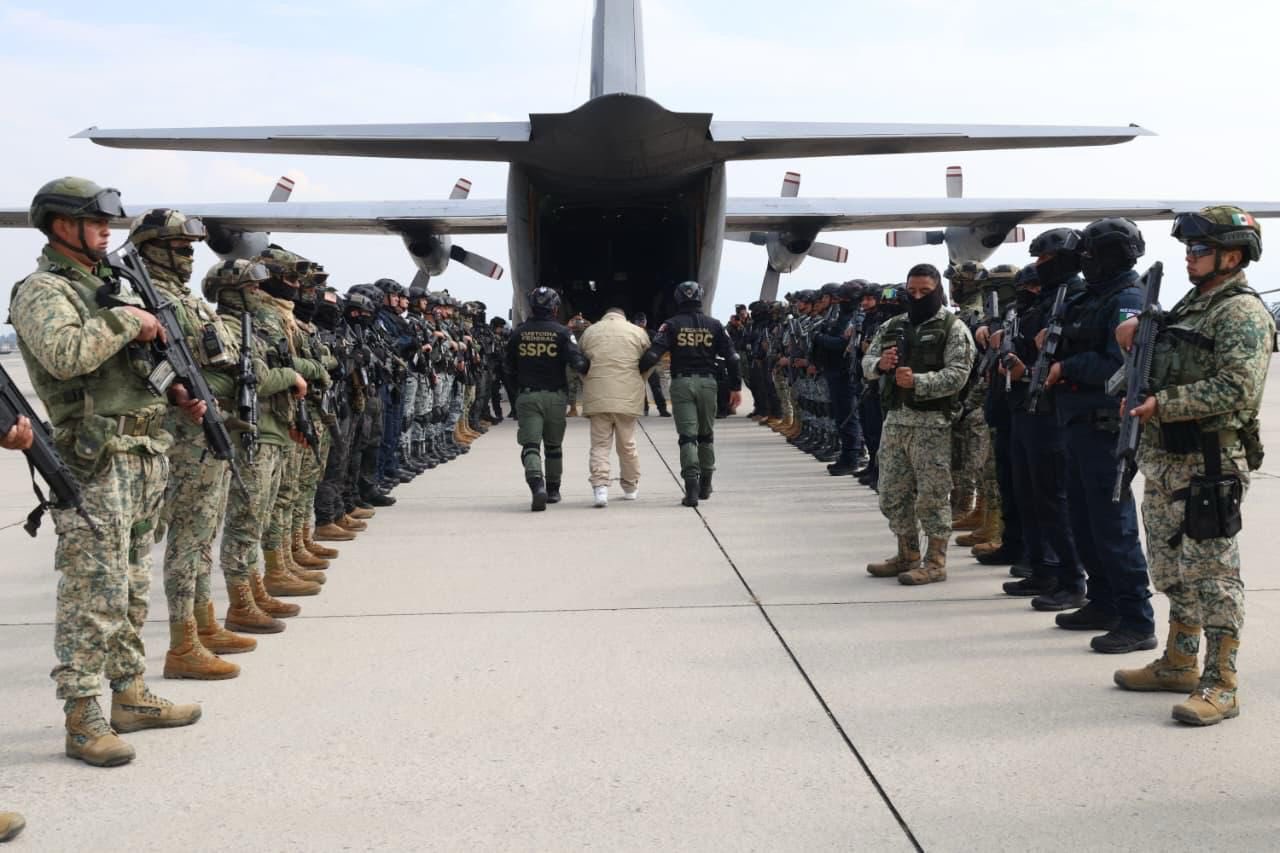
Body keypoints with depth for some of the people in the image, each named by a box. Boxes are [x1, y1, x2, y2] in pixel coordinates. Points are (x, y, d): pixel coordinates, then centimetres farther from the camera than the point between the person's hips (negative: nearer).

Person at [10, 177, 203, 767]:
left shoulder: (108, 287, 19)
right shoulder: (43, 291, -7)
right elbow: (65, 355, -26)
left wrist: (176, 394, 11)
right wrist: (125, 320, -16)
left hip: (144, 458, 9)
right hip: (96, 463, -9)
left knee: (132, 591, 15)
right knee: (92, 596, -6)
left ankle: (131, 697, 26)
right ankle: (82, 721, 1)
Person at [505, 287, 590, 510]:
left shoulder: (519, 332, 2)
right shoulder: (562, 332, -6)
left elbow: (509, 367, 10)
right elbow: (576, 362, -15)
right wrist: (589, 366, 5)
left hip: (526, 397, 0)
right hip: (555, 396, 0)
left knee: (530, 445, -3)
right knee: (553, 446, 16)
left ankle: (537, 485, -26)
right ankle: (553, 490, 27)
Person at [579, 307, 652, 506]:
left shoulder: (589, 332, 9)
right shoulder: (638, 332, 6)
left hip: (597, 397, 0)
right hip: (628, 397, 0)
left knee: (600, 444, 3)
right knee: (627, 445, 13)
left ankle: (600, 486, -14)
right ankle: (630, 488, 25)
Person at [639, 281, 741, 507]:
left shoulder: (672, 325, -2)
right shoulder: (714, 325, 5)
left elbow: (653, 354, -13)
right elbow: (731, 357, 4)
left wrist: (637, 371, 1)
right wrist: (736, 387, 10)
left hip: (681, 383, -2)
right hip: (707, 382, 2)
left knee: (687, 436, -2)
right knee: (706, 435, 16)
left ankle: (691, 487, -14)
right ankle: (705, 486, 23)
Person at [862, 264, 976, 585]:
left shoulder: (953, 328, -4)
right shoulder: (893, 326, 14)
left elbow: (958, 375, -14)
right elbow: (867, 361, 15)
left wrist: (917, 382, -23)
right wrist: (880, 363, -8)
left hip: (932, 423, -6)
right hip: (895, 420, 6)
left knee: (932, 495, -2)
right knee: (893, 493, 12)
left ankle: (935, 562, 8)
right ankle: (907, 555, 26)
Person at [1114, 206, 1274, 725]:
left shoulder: (1242, 313, -11)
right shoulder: (1191, 304, 17)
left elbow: (1237, 389, -23)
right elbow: (1166, 370, 25)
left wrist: (1162, 405, -23)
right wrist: (1137, 340, 5)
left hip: (1209, 466, -9)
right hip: (1164, 462, 9)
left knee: (1212, 576, -6)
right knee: (1173, 571, 17)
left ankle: (1220, 686, 0)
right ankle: (1179, 665, 29)